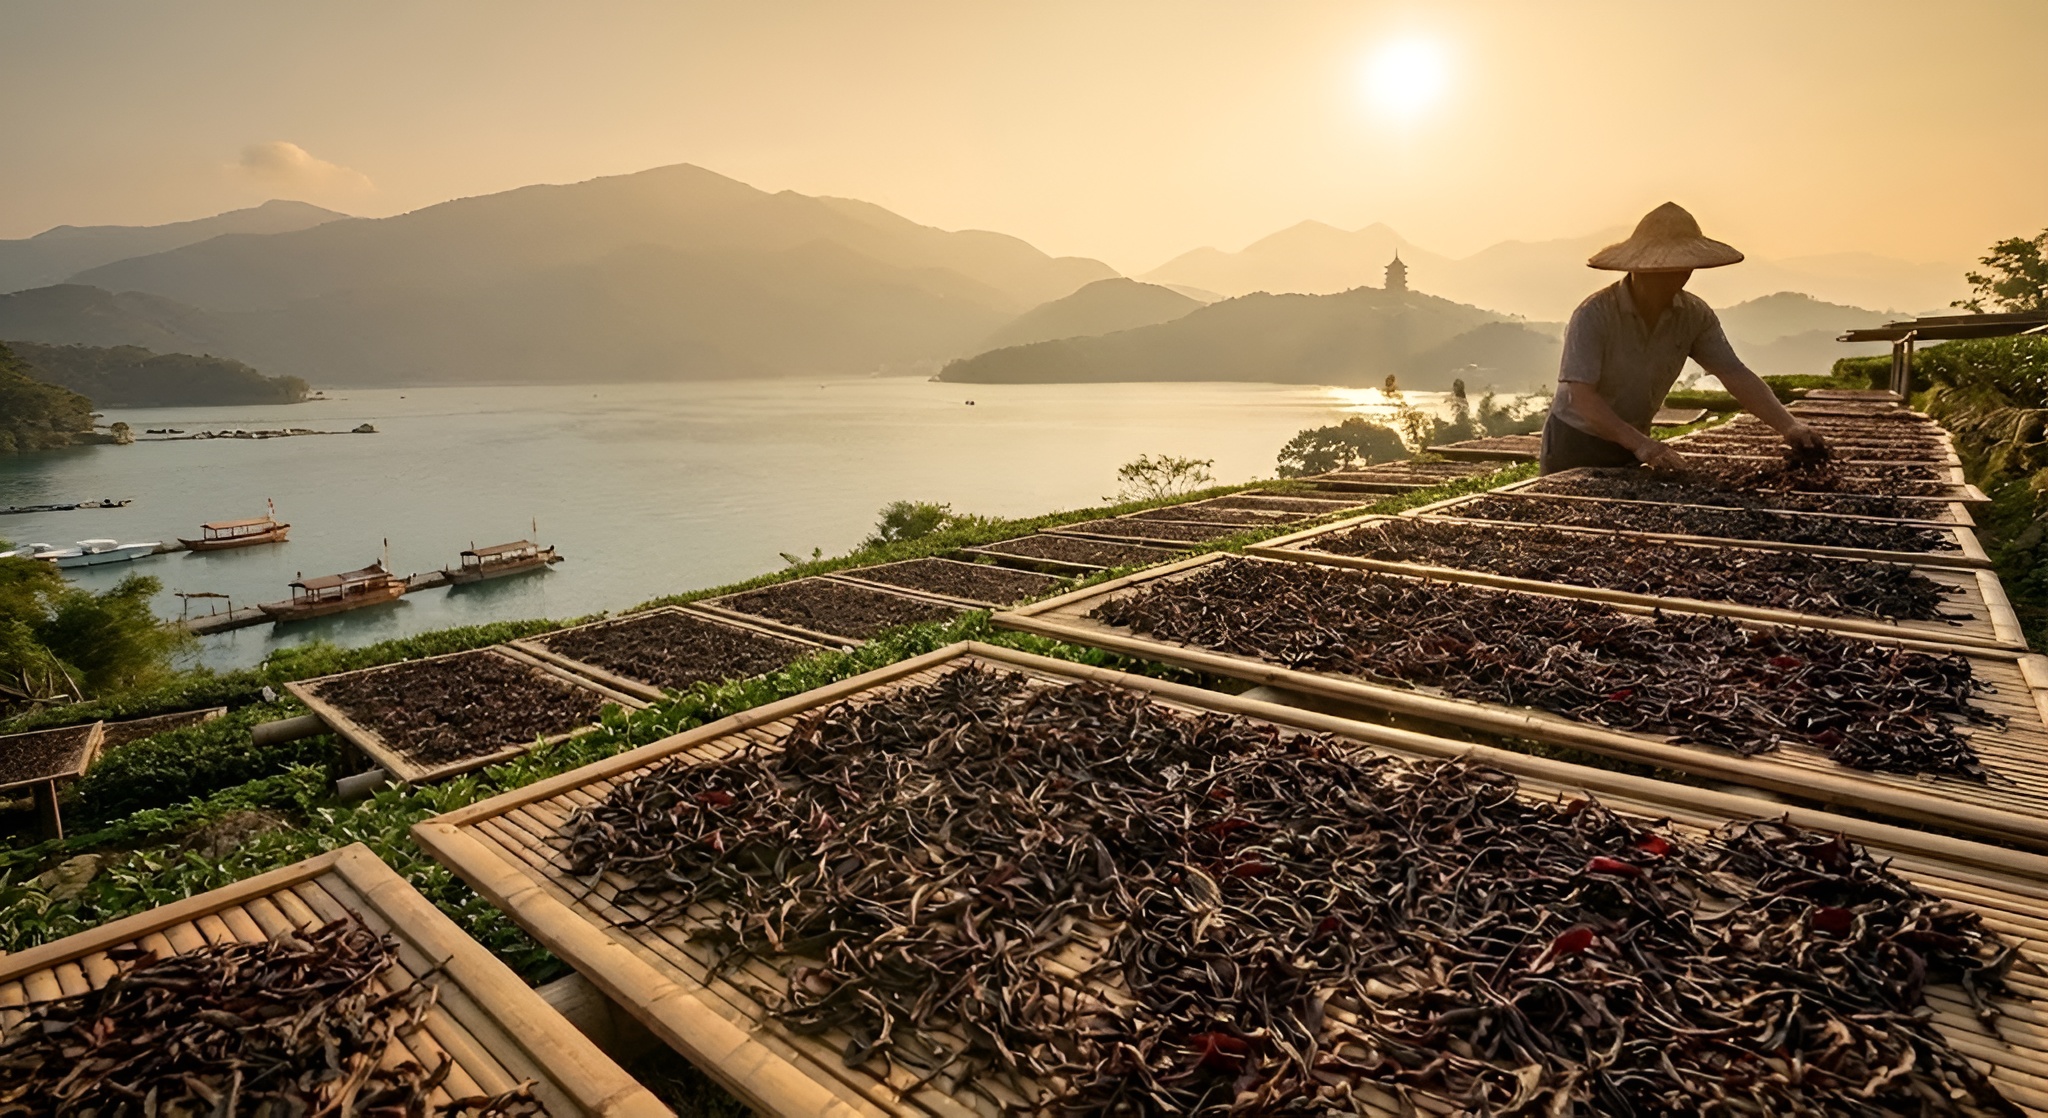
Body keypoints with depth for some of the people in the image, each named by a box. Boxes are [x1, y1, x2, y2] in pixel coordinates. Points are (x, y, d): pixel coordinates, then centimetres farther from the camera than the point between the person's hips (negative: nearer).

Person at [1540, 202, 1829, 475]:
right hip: (1576, 446, -5)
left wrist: (1789, 426, -18)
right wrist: (1640, 444, -41)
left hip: (1633, 444, 6)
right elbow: (1582, 396, -31)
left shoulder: (1694, 315, -6)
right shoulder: (1593, 315, -24)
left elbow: (1735, 373, -5)